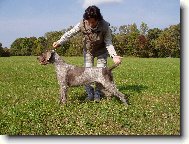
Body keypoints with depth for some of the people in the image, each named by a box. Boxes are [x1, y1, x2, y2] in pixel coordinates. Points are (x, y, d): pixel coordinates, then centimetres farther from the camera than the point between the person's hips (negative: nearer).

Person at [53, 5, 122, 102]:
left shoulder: (105, 26, -31)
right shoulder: (82, 24, -28)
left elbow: (108, 43, -25)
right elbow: (70, 33, -24)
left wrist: (114, 56, -40)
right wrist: (59, 42, -41)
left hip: (101, 51, -1)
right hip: (88, 50, 2)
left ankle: (97, 94, 11)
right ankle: (90, 94, 10)